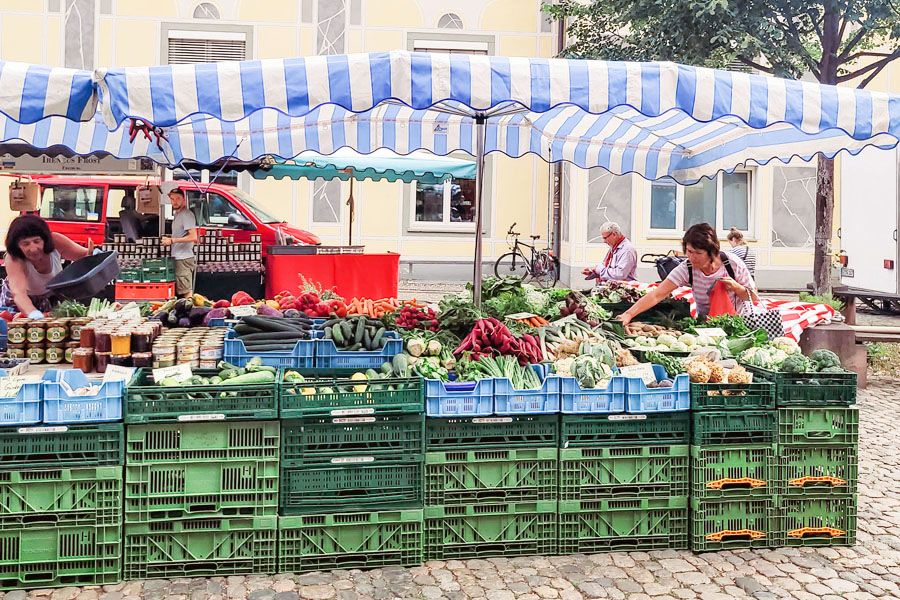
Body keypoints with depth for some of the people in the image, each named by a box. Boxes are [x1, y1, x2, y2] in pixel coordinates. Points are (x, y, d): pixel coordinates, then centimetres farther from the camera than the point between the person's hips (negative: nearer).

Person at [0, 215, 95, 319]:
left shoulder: (56, 242, -28)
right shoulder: (13, 259, -34)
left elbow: (84, 255, -15)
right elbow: (19, 293, -47)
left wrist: (92, 256, -40)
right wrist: (35, 315, -67)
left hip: (51, 297, 2)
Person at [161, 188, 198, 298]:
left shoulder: (186, 214, -12)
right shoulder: (177, 215, 19)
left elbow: (193, 237, -21)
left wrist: (172, 240, -19)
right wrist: (168, 240, 15)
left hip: (184, 259, -10)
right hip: (178, 258, 10)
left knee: (187, 292, -12)